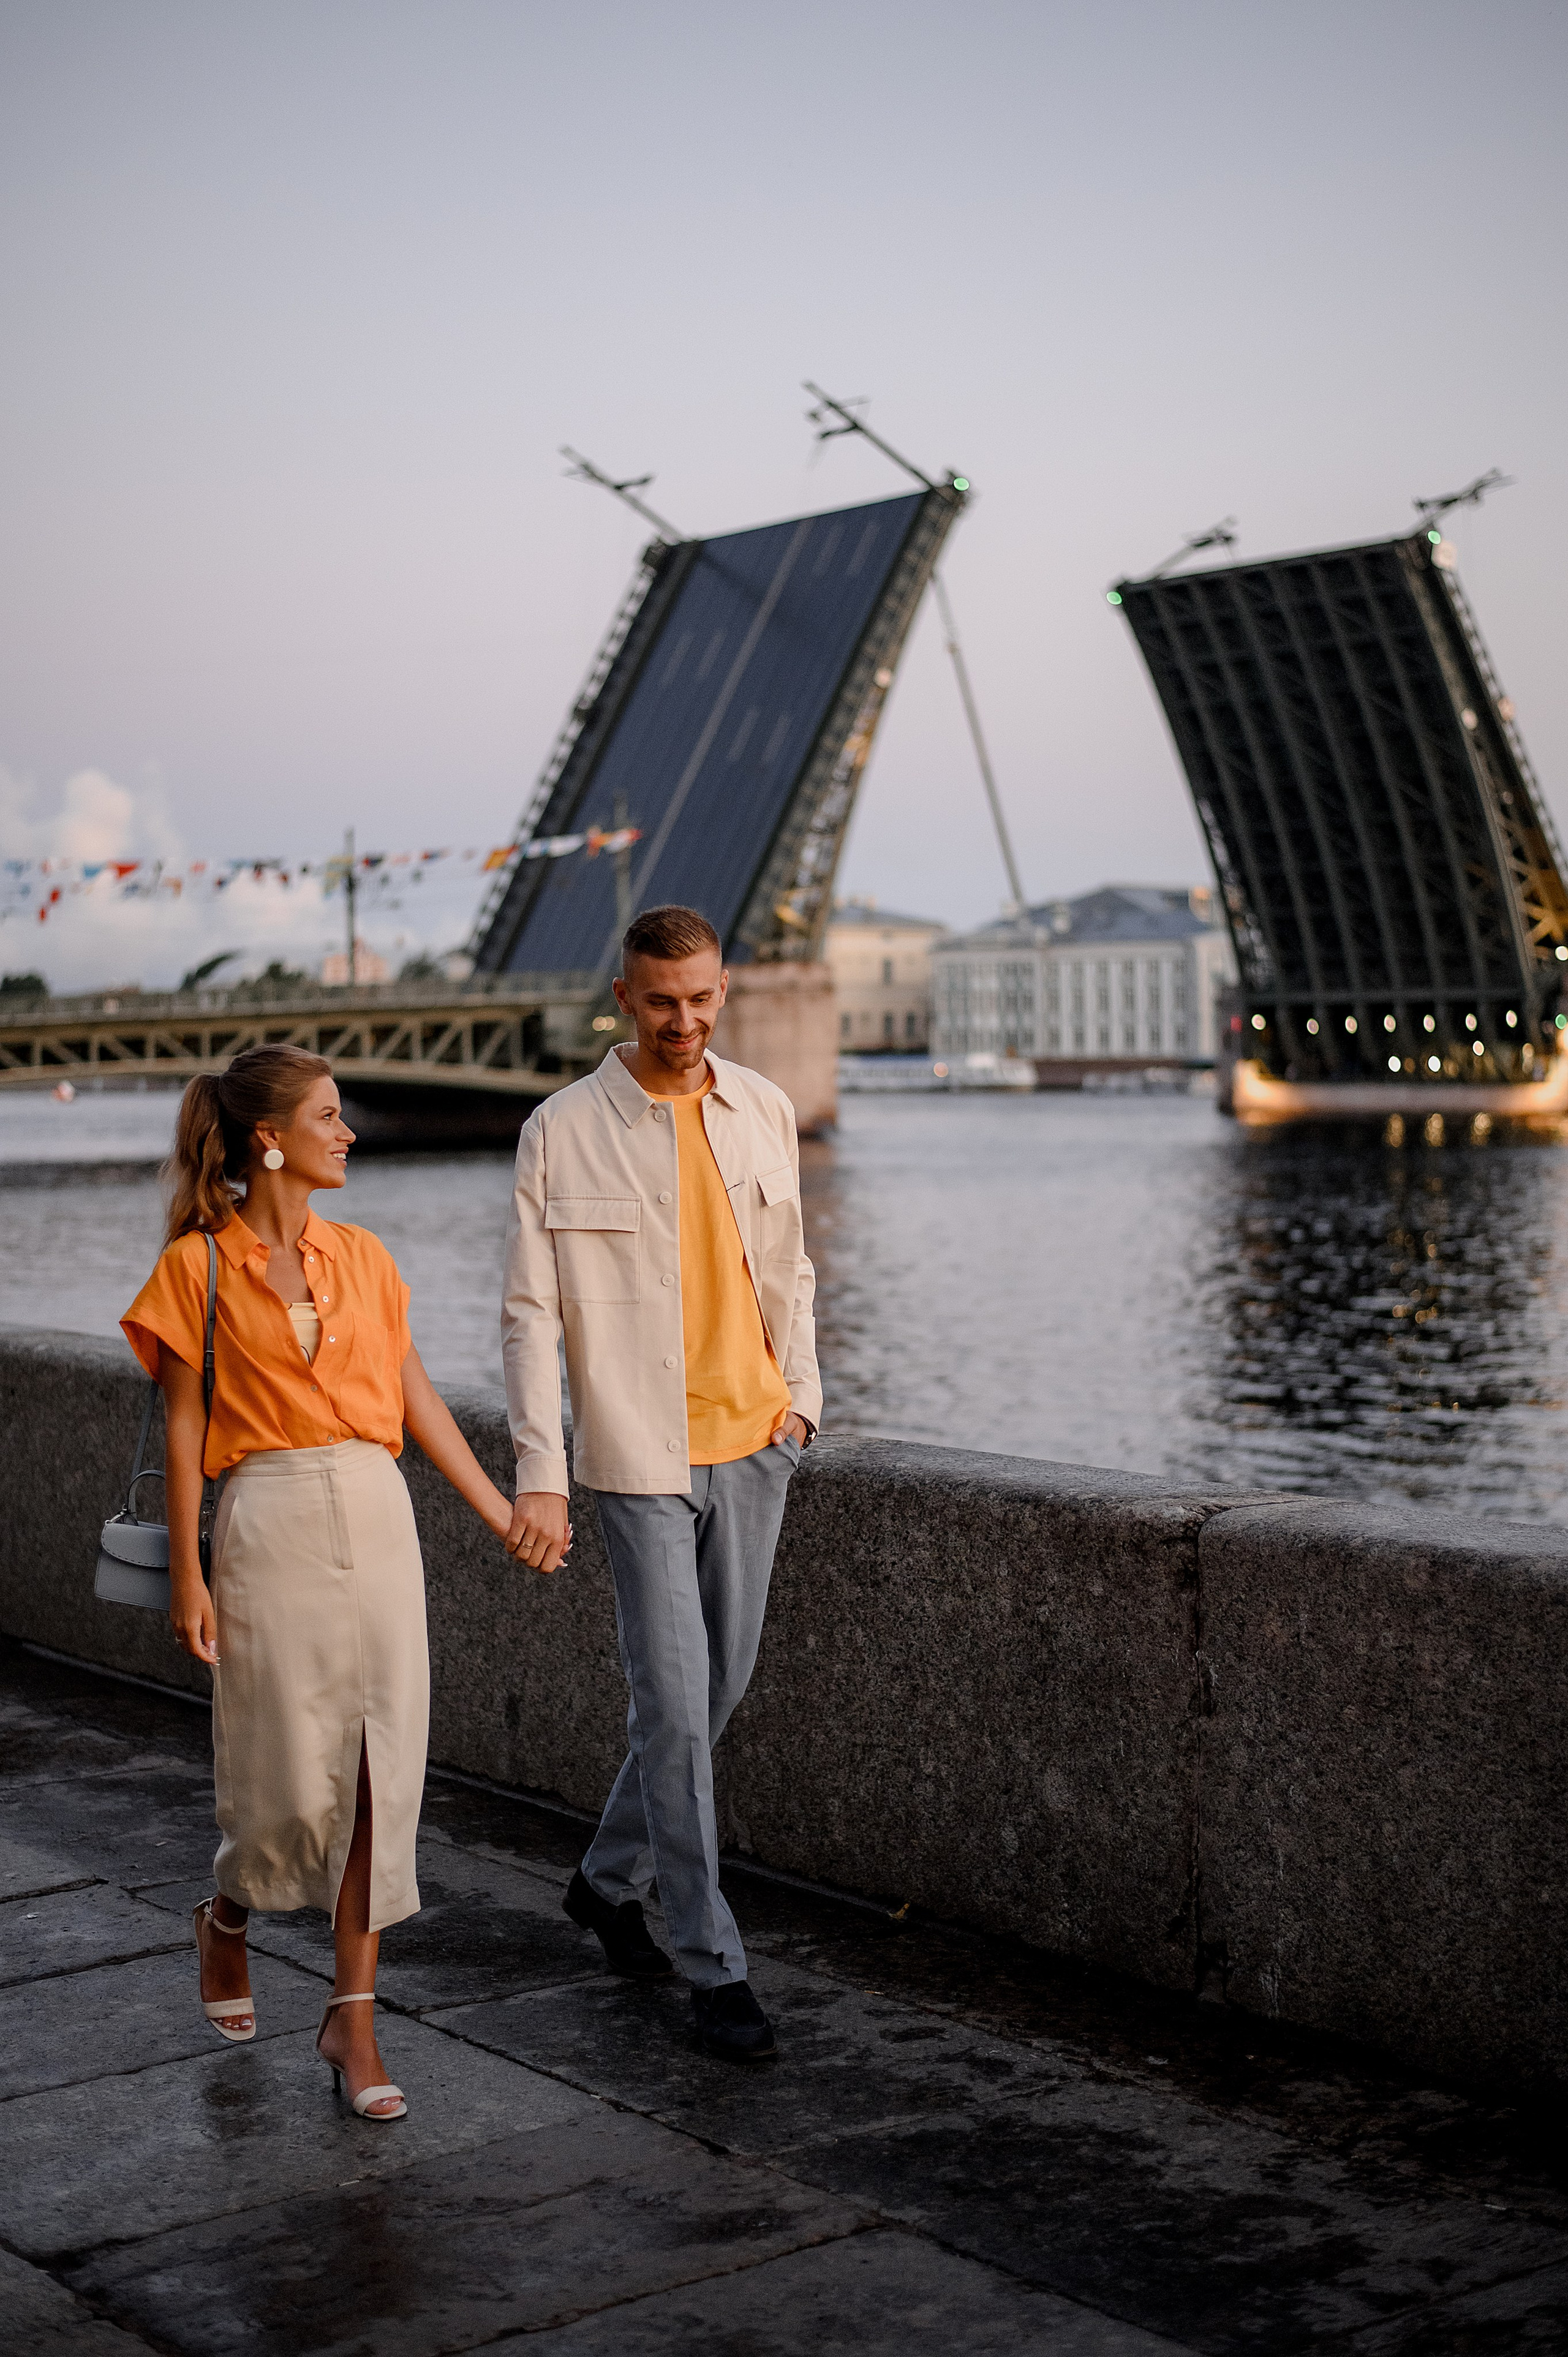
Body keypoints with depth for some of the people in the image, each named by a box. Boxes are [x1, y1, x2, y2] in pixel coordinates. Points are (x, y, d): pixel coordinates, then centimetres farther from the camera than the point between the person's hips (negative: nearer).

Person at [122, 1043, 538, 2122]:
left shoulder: (362, 1256, 10)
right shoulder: (200, 1266, -3)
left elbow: (416, 1395, 14)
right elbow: (184, 1432, -2)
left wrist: (500, 1512, 14)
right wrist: (188, 1575, -5)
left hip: (377, 1518, 4)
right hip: (270, 1526, -4)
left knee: (380, 1769, 1)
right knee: (293, 1774, 1)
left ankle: (354, 2016, 11)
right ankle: (228, 1919, 34)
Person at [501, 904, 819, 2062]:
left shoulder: (764, 1110, 6)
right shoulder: (562, 1133, -8)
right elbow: (531, 1313, -8)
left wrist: (801, 1391, 7)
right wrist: (540, 1474, -14)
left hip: (752, 1445, 5)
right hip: (640, 1454, -5)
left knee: (718, 1687, 14)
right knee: (674, 1706, -6)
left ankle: (611, 1879, 36)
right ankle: (714, 1964, 4)